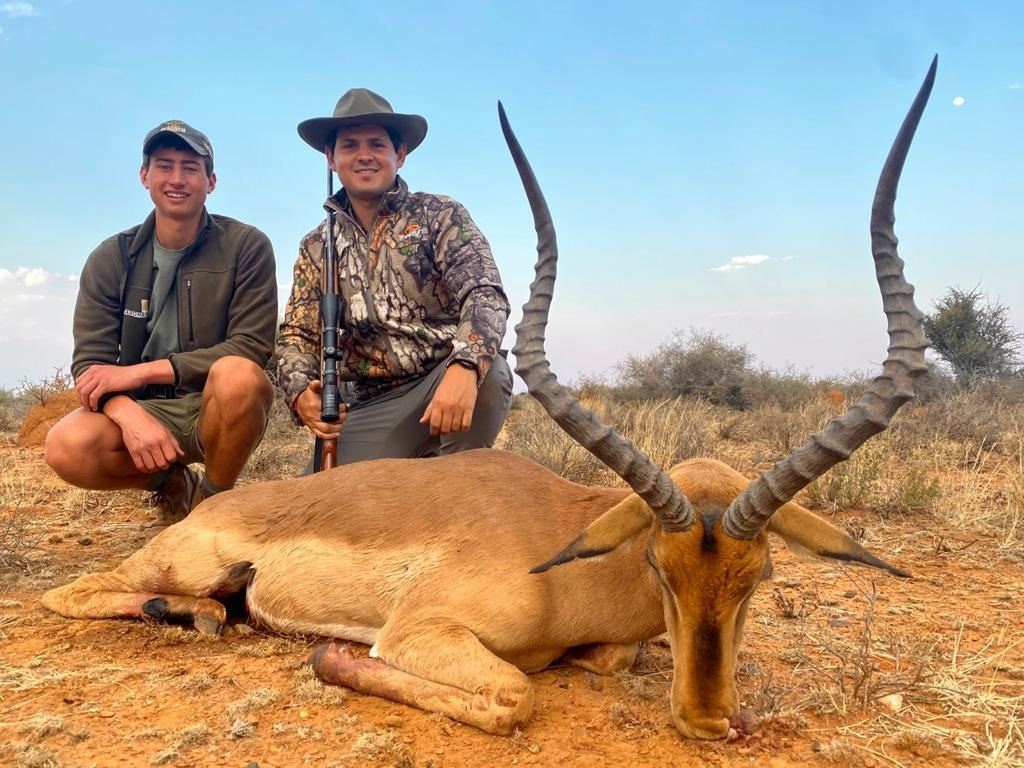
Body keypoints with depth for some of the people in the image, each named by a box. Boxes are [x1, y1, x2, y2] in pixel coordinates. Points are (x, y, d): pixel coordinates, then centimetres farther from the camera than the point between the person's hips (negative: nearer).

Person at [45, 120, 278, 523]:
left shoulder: (246, 246, -5)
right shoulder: (110, 258, 3)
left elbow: (251, 349, -13)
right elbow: (90, 364, -3)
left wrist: (139, 372, -18)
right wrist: (131, 416, -26)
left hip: (222, 410, -2)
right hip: (142, 409, 2)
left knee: (237, 375, -36)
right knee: (67, 447, -28)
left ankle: (212, 499, -7)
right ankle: (173, 483, 5)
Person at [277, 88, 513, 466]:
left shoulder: (440, 216, -1)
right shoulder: (317, 247, 11)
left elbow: (486, 295, -15)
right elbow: (296, 336, 9)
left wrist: (463, 367, -37)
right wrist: (301, 393, -15)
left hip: (449, 385, -3)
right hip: (372, 407, 3)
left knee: (485, 370, -35)